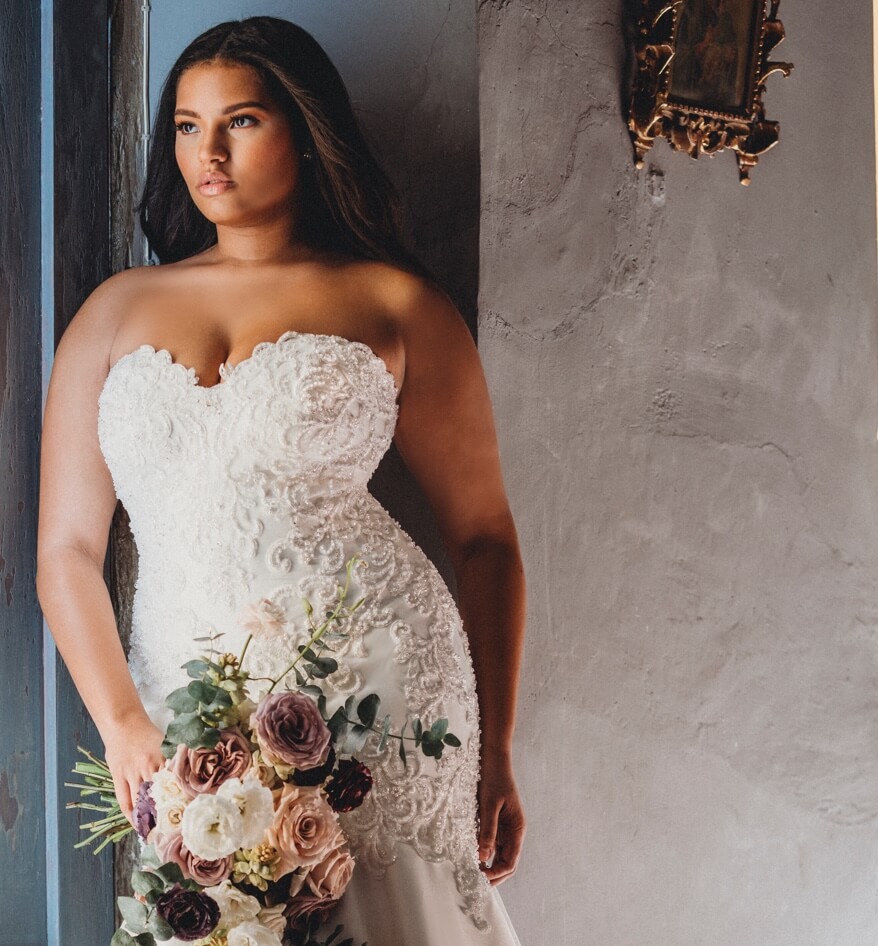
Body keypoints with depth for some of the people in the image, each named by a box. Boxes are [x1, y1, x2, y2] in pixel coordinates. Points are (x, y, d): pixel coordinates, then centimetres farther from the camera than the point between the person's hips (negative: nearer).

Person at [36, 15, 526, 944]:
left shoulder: (395, 302, 6)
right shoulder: (116, 310, 14)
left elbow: (483, 536, 5)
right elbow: (66, 548, 10)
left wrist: (495, 756, 3)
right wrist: (123, 724, -4)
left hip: (378, 690, -2)